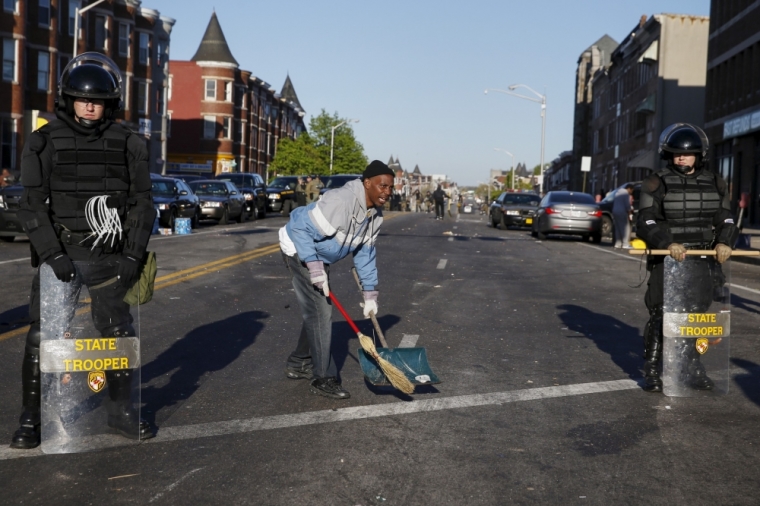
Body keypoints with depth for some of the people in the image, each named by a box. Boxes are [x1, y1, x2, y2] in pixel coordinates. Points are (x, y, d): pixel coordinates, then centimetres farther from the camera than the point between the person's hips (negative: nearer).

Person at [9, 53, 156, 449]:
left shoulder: (128, 145, 3)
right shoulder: (45, 142, -2)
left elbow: (141, 205, 4)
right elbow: (32, 206, -7)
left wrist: (134, 257, -5)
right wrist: (53, 255, -17)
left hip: (107, 255, 1)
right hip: (57, 253, -1)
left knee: (118, 332, 3)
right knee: (42, 336, -1)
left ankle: (121, 410, 18)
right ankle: (31, 418, 10)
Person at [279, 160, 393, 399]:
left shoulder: (375, 216, -5)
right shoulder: (340, 201, -33)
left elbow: (364, 254, 5)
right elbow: (300, 228, -30)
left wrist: (370, 293, 5)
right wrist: (314, 267, -31)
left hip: (320, 257, 9)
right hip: (299, 250, -9)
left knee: (318, 311, 17)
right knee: (320, 312, -12)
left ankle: (298, 364, 34)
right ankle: (323, 379, -6)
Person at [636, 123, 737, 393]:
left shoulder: (714, 183, 10)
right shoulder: (657, 183, -2)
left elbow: (725, 219, 9)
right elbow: (646, 223, -9)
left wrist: (724, 241, -13)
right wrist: (668, 243, -26)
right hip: (667, 260, -3)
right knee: (660, 315, -4)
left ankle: (693, 367, 21)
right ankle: (651, 371, 5)